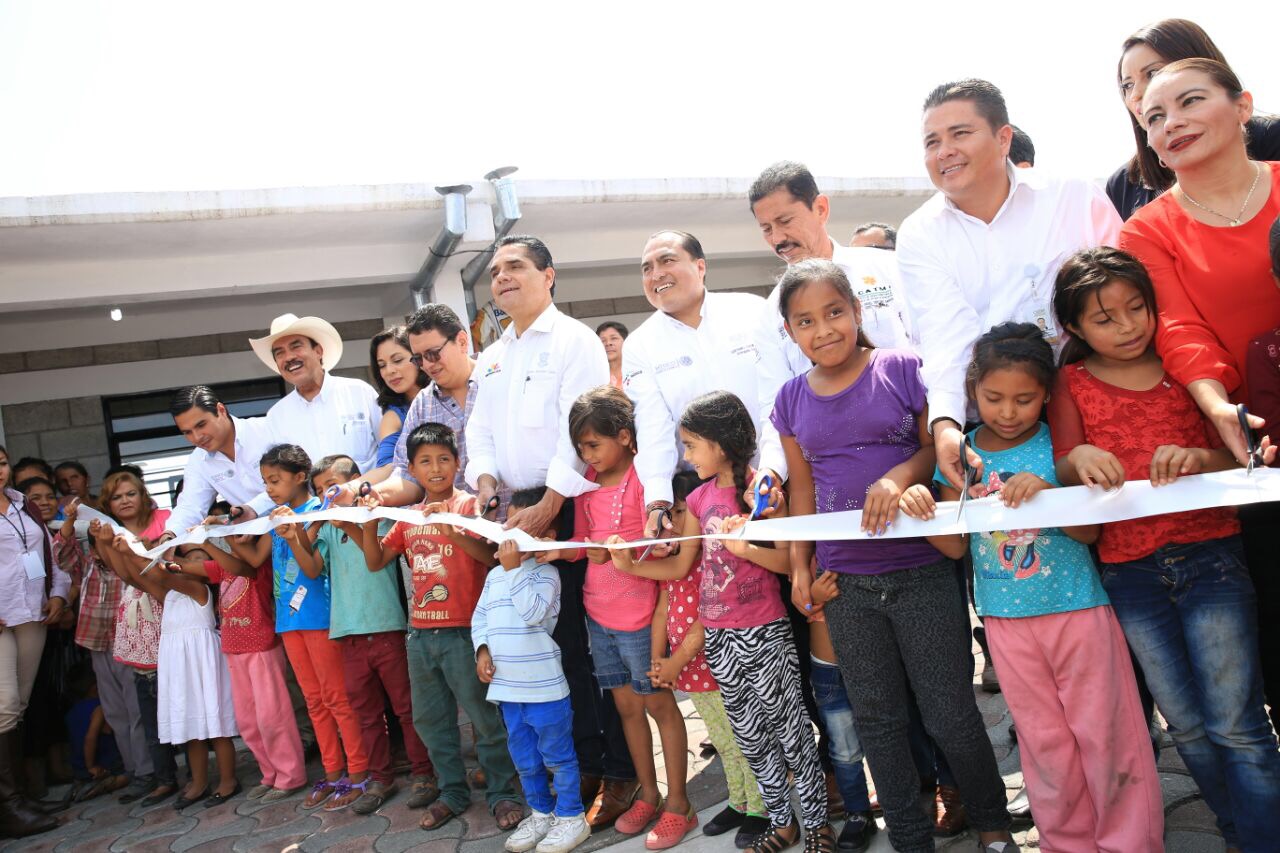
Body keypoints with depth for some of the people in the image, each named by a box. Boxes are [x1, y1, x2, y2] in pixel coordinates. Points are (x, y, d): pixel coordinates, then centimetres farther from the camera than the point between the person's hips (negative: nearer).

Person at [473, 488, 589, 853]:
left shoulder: (546, 572, -12)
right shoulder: (495, 574, 9)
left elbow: (533, 612, -26)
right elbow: (479, 616, 14)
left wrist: (515, 568, -22)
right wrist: (482, 649, -2)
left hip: (544, 687, -7)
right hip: (507, 686, 7)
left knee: (558, 757, 6)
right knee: (525, 761, 18)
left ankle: (571, 817, 20)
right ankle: (541, 813, 34)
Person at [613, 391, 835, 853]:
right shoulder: (700, 499, 7)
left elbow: (790, 560, -14)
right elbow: (680, 566, 10)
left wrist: (745, 549, -28)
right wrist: (630, 565, 0)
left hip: (763, 633, -6)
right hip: (718, 635, 6)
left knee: (789, 727, 4)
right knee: (749, 735, 14)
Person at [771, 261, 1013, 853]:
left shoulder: (902, 368, -4)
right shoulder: (792, 399, 7)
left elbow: (936, 446, -2)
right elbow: (802, 487, 12)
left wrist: (899, 476, -22)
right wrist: (800, 567, 8)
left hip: (922, 572, -3)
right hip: (847, 584, 3)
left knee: (950, 716, 4)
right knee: (876, 721, 12)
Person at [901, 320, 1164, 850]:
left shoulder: (1058, 444, -6)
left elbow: (1090, 531, -8)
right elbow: (955, 544, 1)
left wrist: (1045, 492, -25)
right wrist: (920, 510, -19)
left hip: (1076, 608, -2)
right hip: (1007, 618, 2)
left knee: (1105, 735, 6)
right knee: (1045, 741, 13)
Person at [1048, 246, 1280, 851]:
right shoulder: (1072, 383, 5)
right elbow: (1063, 474, -2)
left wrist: (1199, 457, -19)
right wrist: (1079, 457, -26)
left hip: (1210, 555, -1)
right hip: (1129, 573, 1)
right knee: (1187, 725, 12)